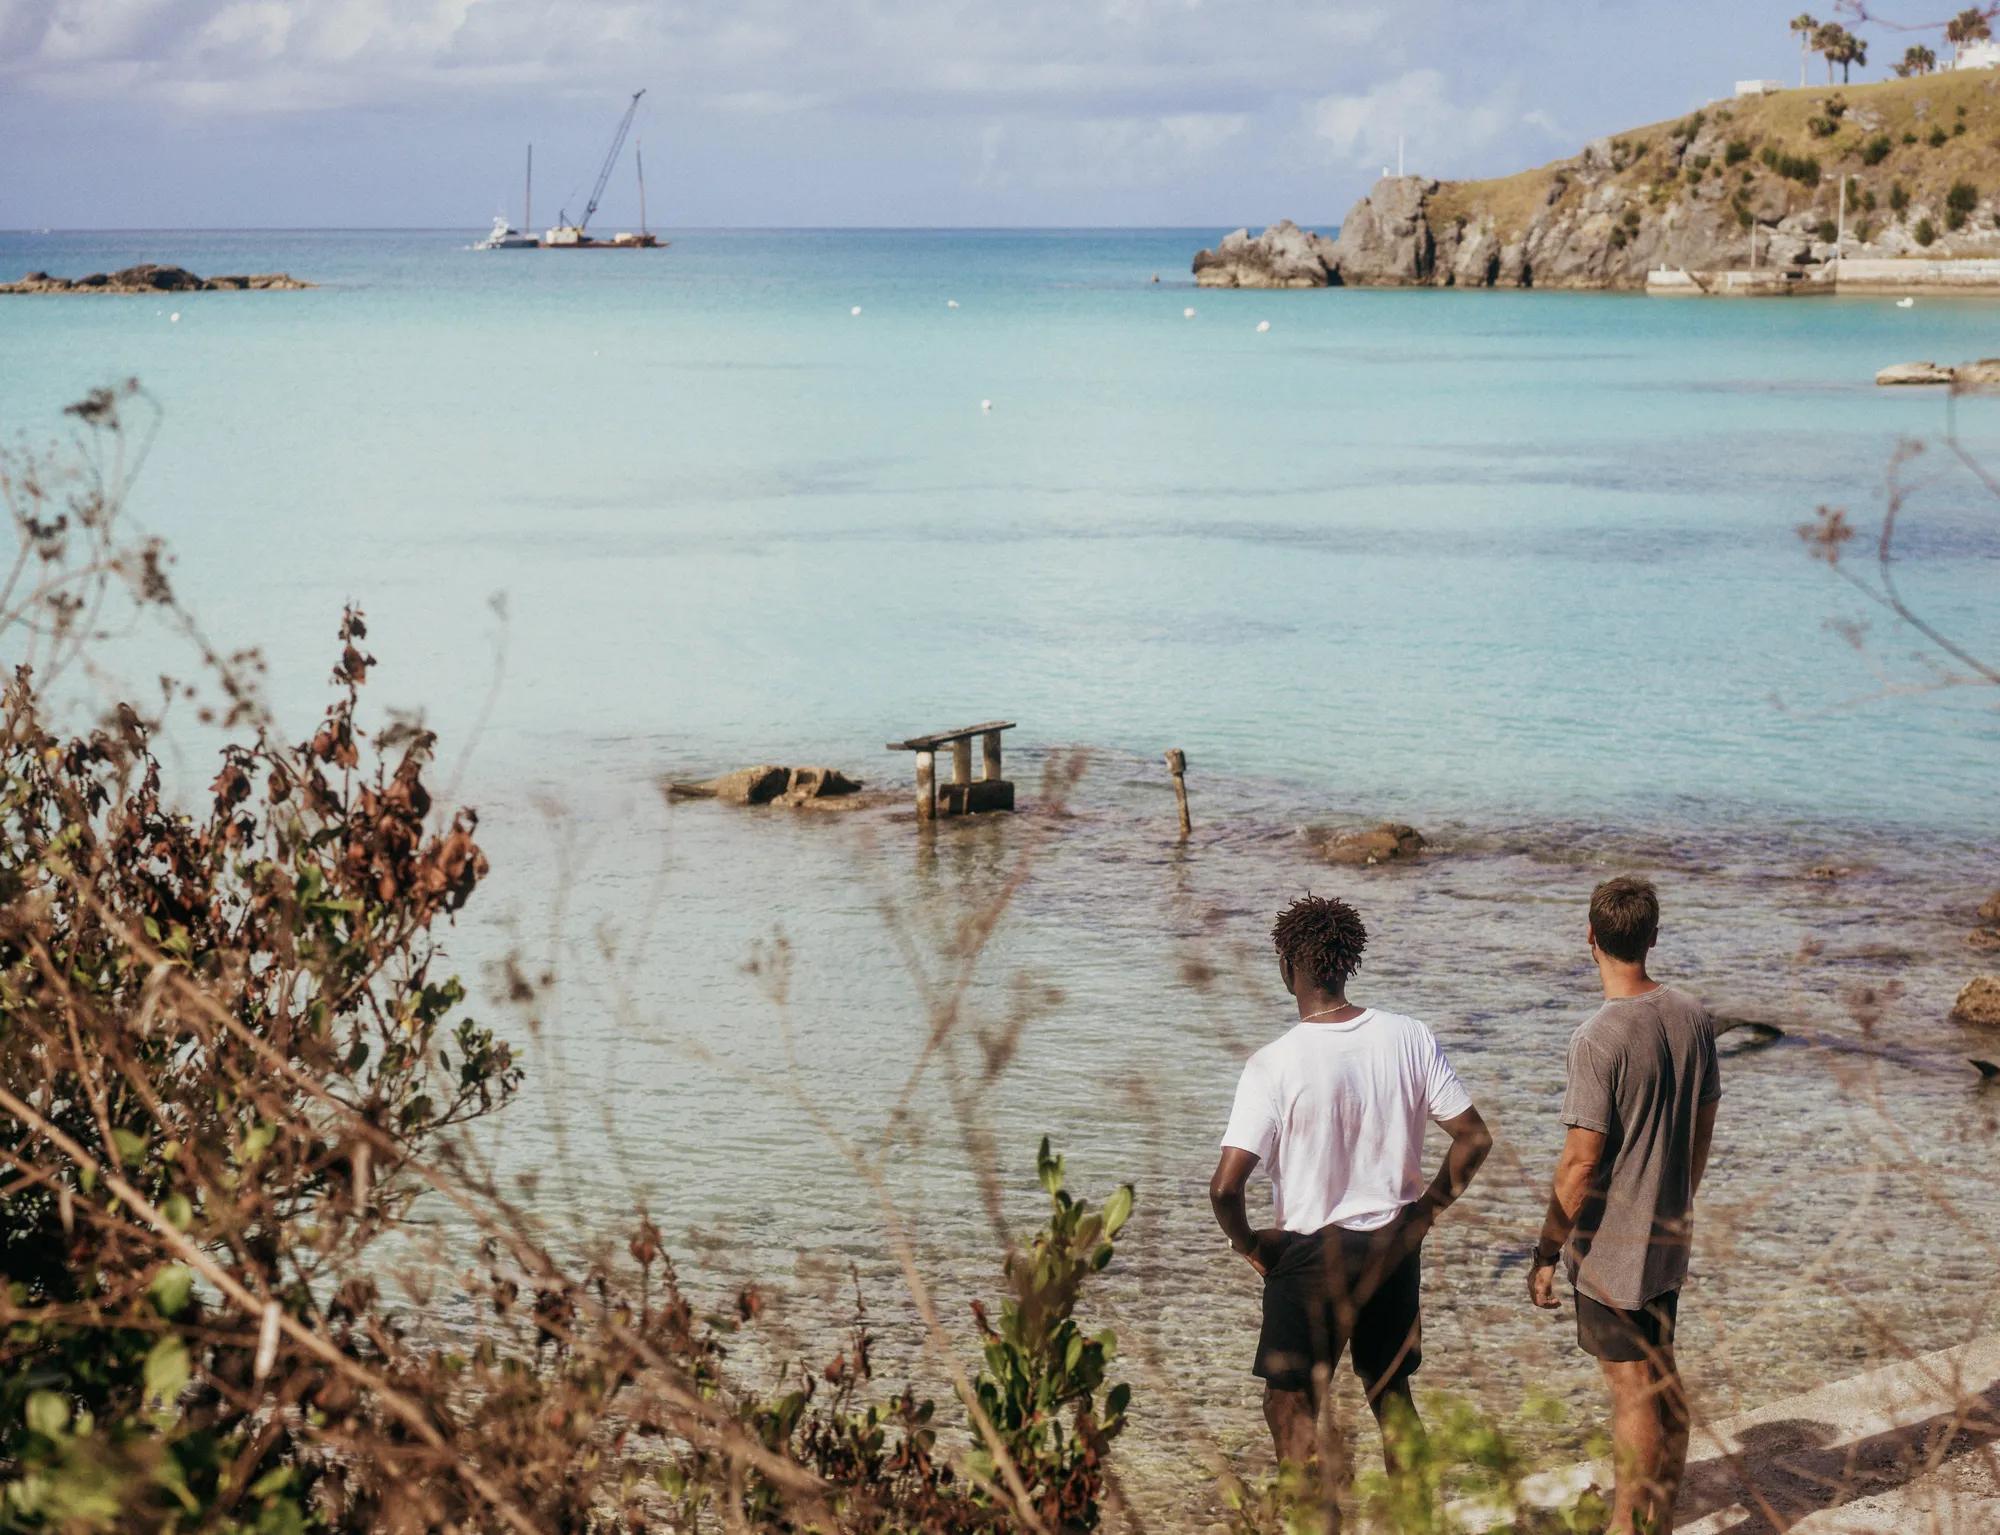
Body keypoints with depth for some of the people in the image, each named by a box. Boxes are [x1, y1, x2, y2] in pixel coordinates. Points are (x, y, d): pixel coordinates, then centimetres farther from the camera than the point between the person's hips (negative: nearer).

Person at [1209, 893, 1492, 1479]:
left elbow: (1225, 1186, -22)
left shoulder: (1275, 1063, -18)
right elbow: (1474, 1138, -2)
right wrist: (1426, 1208, 10)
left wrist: (1249, 1245, -4)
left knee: (1290, 1405, 9)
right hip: (1395, 1247, 5)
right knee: (1391, 1395, 19)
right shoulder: (1410, 1040, -6)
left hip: (1311, 1252, -4)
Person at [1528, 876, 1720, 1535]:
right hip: (1668, 1238, 7)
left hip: (1610, 1248, -7)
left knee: (1632, 1391, 0)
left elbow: (1581, 1162, -21)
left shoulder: (1599, 1040, -22)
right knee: (1663, 1376, 17)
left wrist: (1546, 1252, -11)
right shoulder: (1693, 1017, 0)